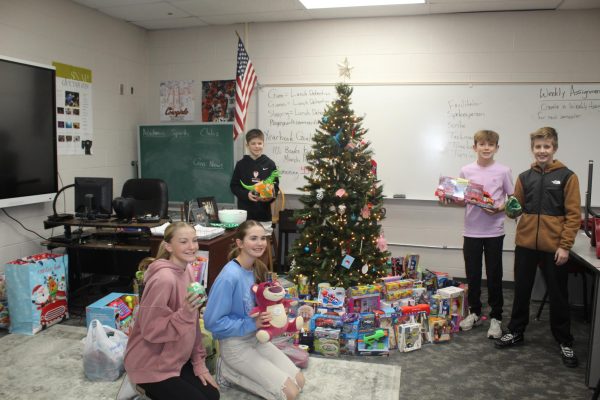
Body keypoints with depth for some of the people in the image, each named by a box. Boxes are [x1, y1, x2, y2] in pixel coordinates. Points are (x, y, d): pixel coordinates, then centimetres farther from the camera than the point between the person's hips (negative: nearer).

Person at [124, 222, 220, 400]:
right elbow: (150, 330, -24)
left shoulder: (186, 270, -1)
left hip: (175, 358, 8)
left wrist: (198, 361, 5)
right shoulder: (163, 279, -28)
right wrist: (184, 313, -36)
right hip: (151, 364, -8)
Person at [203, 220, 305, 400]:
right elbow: (212, 322, -23)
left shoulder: (258, 268, -1)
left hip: (256, 337, 8)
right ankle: (228, 371, 3)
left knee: (299, 381, 7)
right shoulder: (229, 276, -27)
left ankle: (239, 369, 15)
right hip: (235, 344, -8)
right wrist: (251, 324, -25)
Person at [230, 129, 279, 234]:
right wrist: (246, 194, -12)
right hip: (245, 214, 0)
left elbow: (276, 186, 5)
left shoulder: (269, 164, 2)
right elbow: (234, 186, 5)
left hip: (264, 215, 0)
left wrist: (270, 197, -15)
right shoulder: (241, 164, 3)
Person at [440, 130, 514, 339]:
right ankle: (474, 313, 28)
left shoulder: (503, 171, -2)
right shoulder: (466, 171, 2)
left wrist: (499, 208, -15)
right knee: (472, 275, 11)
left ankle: (495, 317, 20)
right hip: (472, 230, 2)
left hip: (494, 231, -2)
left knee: (494, 275, 6)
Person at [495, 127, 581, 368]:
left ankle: (565, 342, 24)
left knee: (558, 295, 8)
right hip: (525, 244, 3)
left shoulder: (567, 176, -3)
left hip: (554, 247, -3)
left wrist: (565, 245, -11)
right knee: (521, 291, 13)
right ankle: (515, 332, 27)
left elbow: (573, 215, -6)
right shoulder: (524, 177, 7)